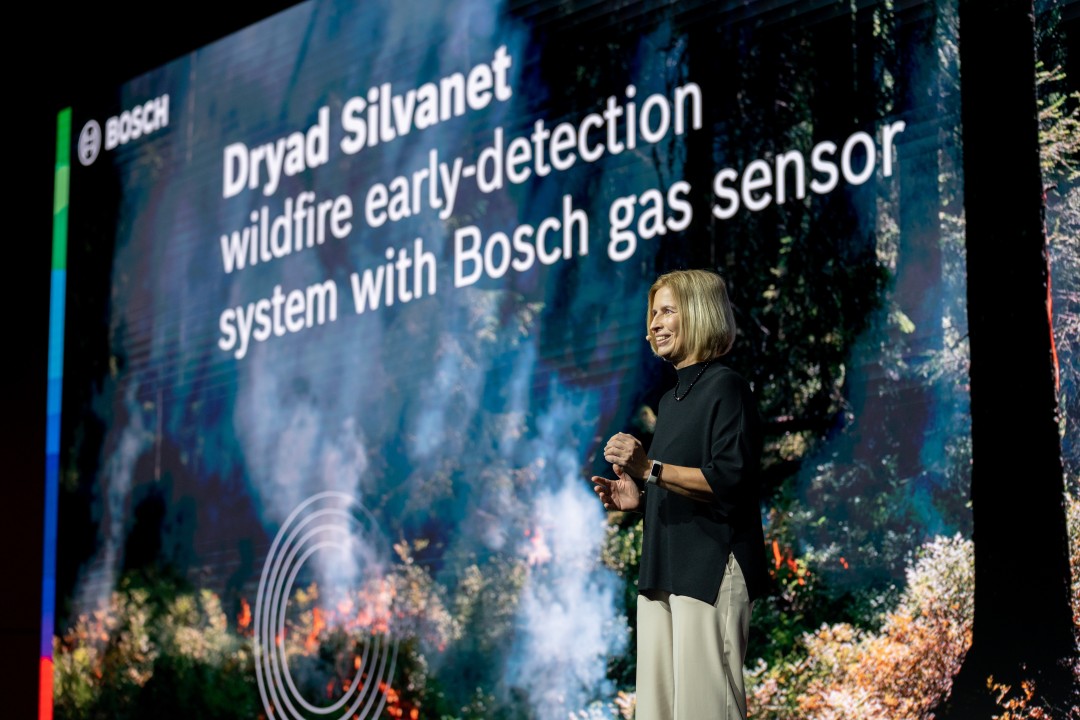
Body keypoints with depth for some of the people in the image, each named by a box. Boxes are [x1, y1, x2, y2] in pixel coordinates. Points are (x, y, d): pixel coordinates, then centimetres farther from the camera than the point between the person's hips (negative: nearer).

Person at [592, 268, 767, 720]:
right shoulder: (672, 398, 22)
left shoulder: (725, 387, -6)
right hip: (663, 573, 9)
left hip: (711, 572, -9)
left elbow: (731, 480, -18)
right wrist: (638, 499, 9)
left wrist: (649, 469, -21)